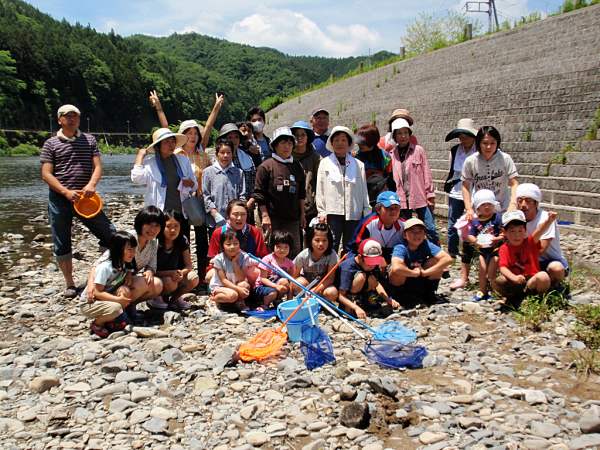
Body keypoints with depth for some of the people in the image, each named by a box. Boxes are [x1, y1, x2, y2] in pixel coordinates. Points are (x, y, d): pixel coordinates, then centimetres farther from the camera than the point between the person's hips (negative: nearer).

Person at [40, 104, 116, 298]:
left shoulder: (89, 140, 9)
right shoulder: (51, 144, 4)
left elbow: (97, 166, 2)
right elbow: (46, 174, -3)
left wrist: (91, 184, -19)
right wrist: (66, 192, -17)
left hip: (85, 197, 1)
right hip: (59, 199, -1)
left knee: (110, 234, -3)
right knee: (62, 244, 5)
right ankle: (70, 284, 18)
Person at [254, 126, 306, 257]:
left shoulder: (297, 167, 13)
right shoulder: (266, 166, -2)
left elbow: (301, 193, 18)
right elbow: (259, 193, -5)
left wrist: (302, 214, 14)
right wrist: (265, 215, -10)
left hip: (293, 218, 5)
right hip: (273, 218, -5)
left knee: (295, 251, 5)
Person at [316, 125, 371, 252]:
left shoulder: (358, 165, 9)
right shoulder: (325, 163, 7)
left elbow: (364, 190, 11)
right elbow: (320, 189, 6)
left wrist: (367, 213, 7)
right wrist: (321, 212, 1)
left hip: (354, 213, 2)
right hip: (332, 212, -1)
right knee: (331, 246, -5)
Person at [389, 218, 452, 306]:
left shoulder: (427, 245, -16)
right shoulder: (400, 248, -27)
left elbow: (448, 259, -27)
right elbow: (396, 268, -47)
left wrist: (424, 272, -29)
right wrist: (416, 273, -30)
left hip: (420, 283, 4)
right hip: (401, 285, -4)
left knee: (437, 261, -17)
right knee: (399, 271, -35)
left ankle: (429, 293, 2)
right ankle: (401, 295, -6)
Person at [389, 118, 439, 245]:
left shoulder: (418, 150, 1)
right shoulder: (392, 154, 7)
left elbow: (426, 173, 0)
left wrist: (430, 194, -2)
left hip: (420, 198, -2)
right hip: (402, 200, 3)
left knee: (430, 229, -4)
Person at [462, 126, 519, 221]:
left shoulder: (505, 159, -11)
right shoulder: (470, 161, -9)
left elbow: (514, 184, -10)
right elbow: (466, 187, -1)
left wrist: (513, 204, -26)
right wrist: (468, 209, -10)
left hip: (502, 209, 0)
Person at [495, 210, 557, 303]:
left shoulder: (530, 242, -1)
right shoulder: (504, 248, -2)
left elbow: (539, 231, -23)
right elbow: (503, 268, -15)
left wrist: (549, 220, -45)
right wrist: (514, 278, -37)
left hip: (532, 279, 0)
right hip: (514, 282, 0)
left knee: (543, 277, -32)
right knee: (499, 281, -30)